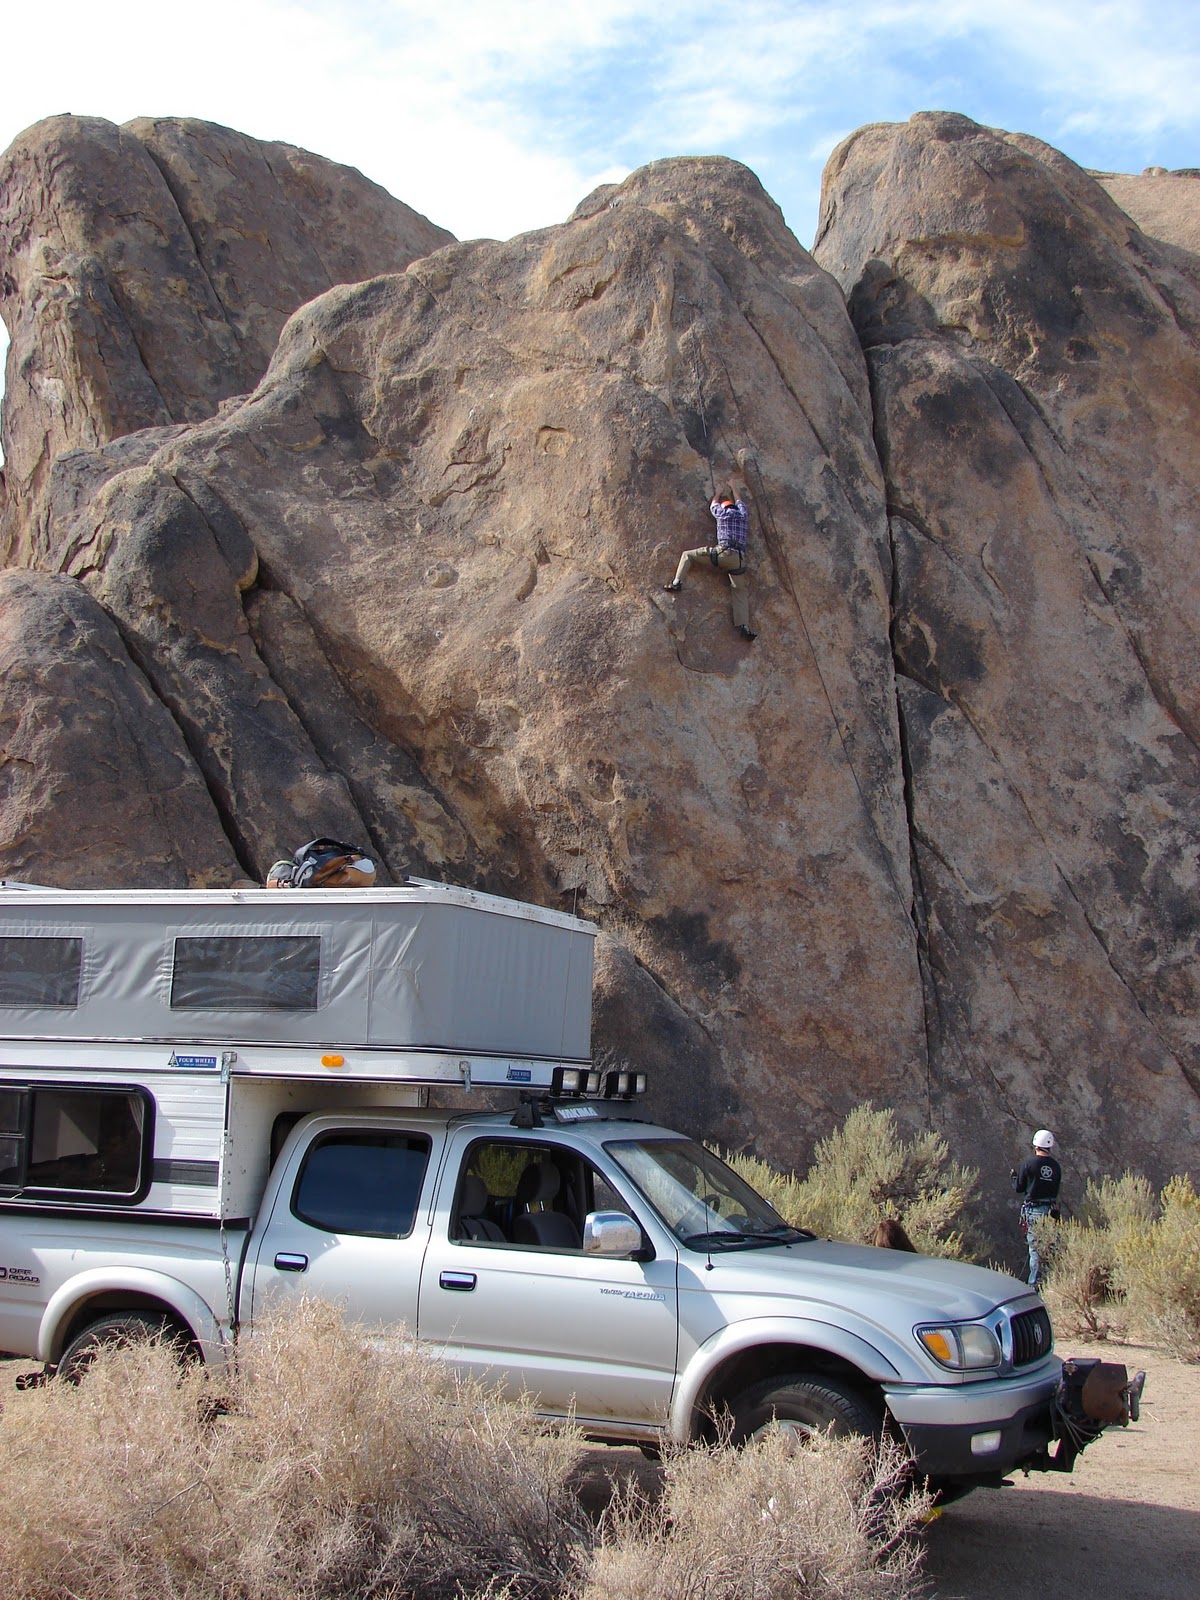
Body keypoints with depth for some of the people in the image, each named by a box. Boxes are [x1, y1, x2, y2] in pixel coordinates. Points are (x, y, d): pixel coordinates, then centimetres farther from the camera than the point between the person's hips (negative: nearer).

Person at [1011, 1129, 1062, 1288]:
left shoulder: (1027, 1164, -9)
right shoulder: (1056, 1166, 3)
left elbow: (1018, 1188, -1)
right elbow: (1056, 1189, 11)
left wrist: (1014, 1176, 18)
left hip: (1033, 1210, -4)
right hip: (1051, 1210, 4)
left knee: (1035, 1248, -1)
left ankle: (1034, 1284, 1)